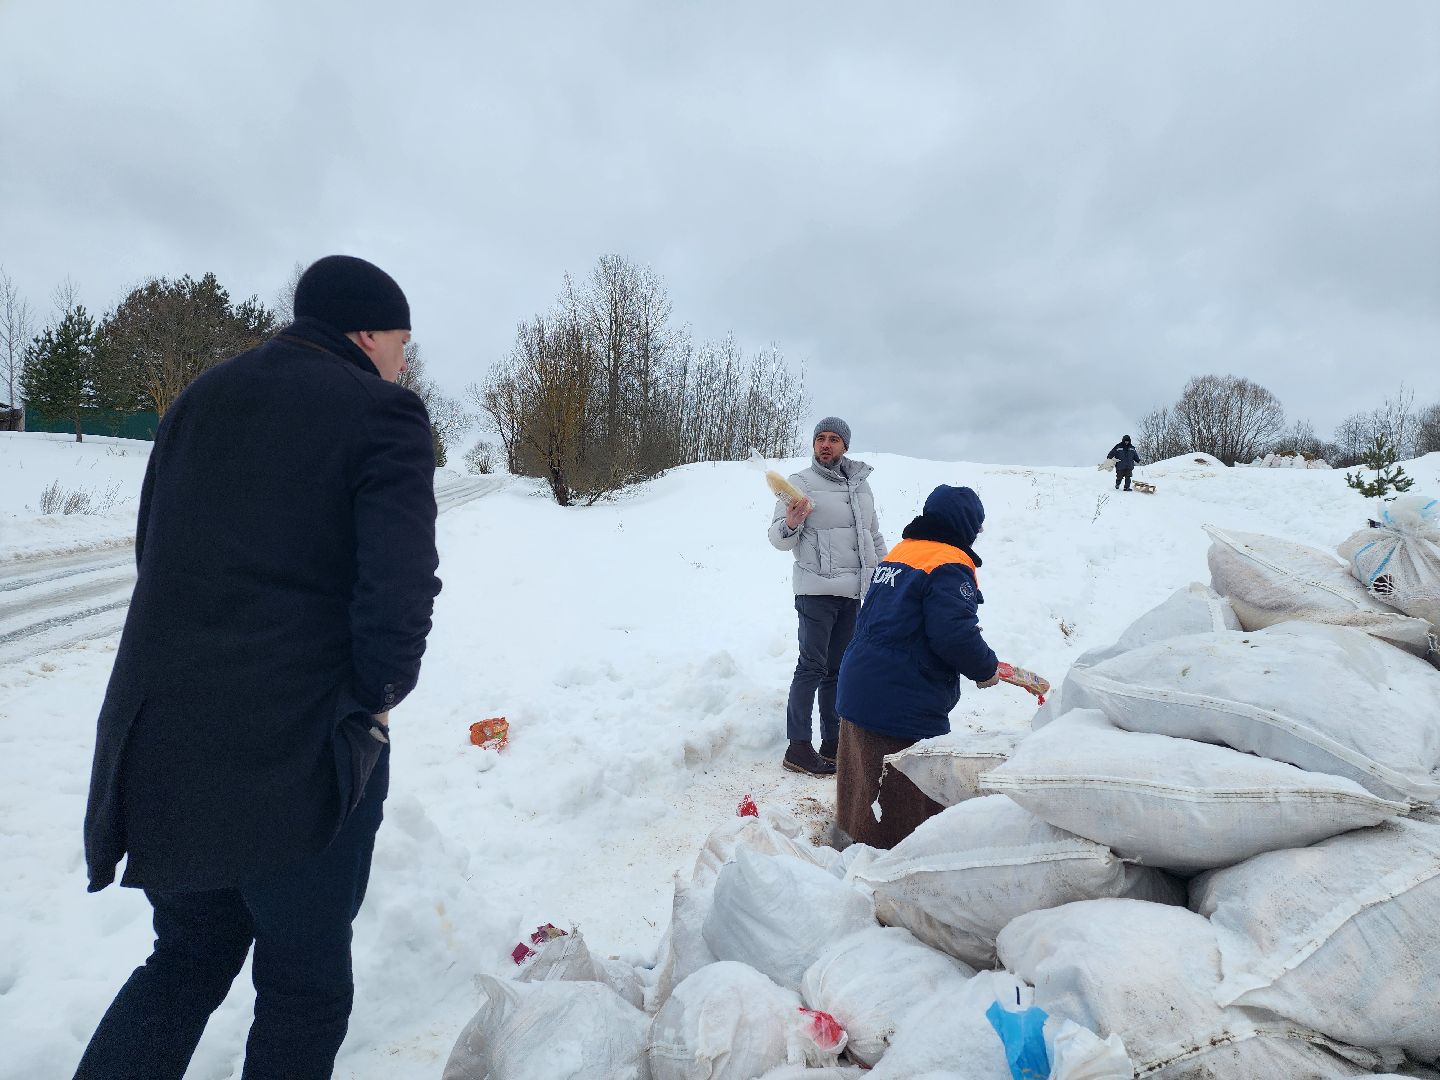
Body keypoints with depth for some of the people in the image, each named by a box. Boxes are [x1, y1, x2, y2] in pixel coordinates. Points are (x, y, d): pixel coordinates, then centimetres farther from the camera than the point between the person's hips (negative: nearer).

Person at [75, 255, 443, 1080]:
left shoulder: (202, 399, 11)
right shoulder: (381, 413, -10)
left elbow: (159, 557, 14)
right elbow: (401, 587, -21)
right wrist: (376, 699, -5)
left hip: (161, 734, 7)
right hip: (303, 748, -6)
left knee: (189, 955, 25)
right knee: (305, 980, 14)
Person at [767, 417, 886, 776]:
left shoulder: (861, 484, 14)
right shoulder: (800, 483, -2)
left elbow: (874, 535, 24)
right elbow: (779, 539, -7)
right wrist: (791, 523, -28)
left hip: (854, 592, 6)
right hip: (816, 590, -6)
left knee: (837, 669, 11)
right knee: (812, 667, -7)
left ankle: (832, 744, 18)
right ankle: (798, 748, -1)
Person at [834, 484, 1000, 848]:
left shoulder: (898, 553, 13)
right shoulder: (950, 566, -15)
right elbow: (955, 634, -25)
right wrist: (986, 669, -6)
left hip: (858, 689, 9)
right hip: (906, 705, -9)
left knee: (865, 776, 24)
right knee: (910, 792, 4)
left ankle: (852, 832, 39)